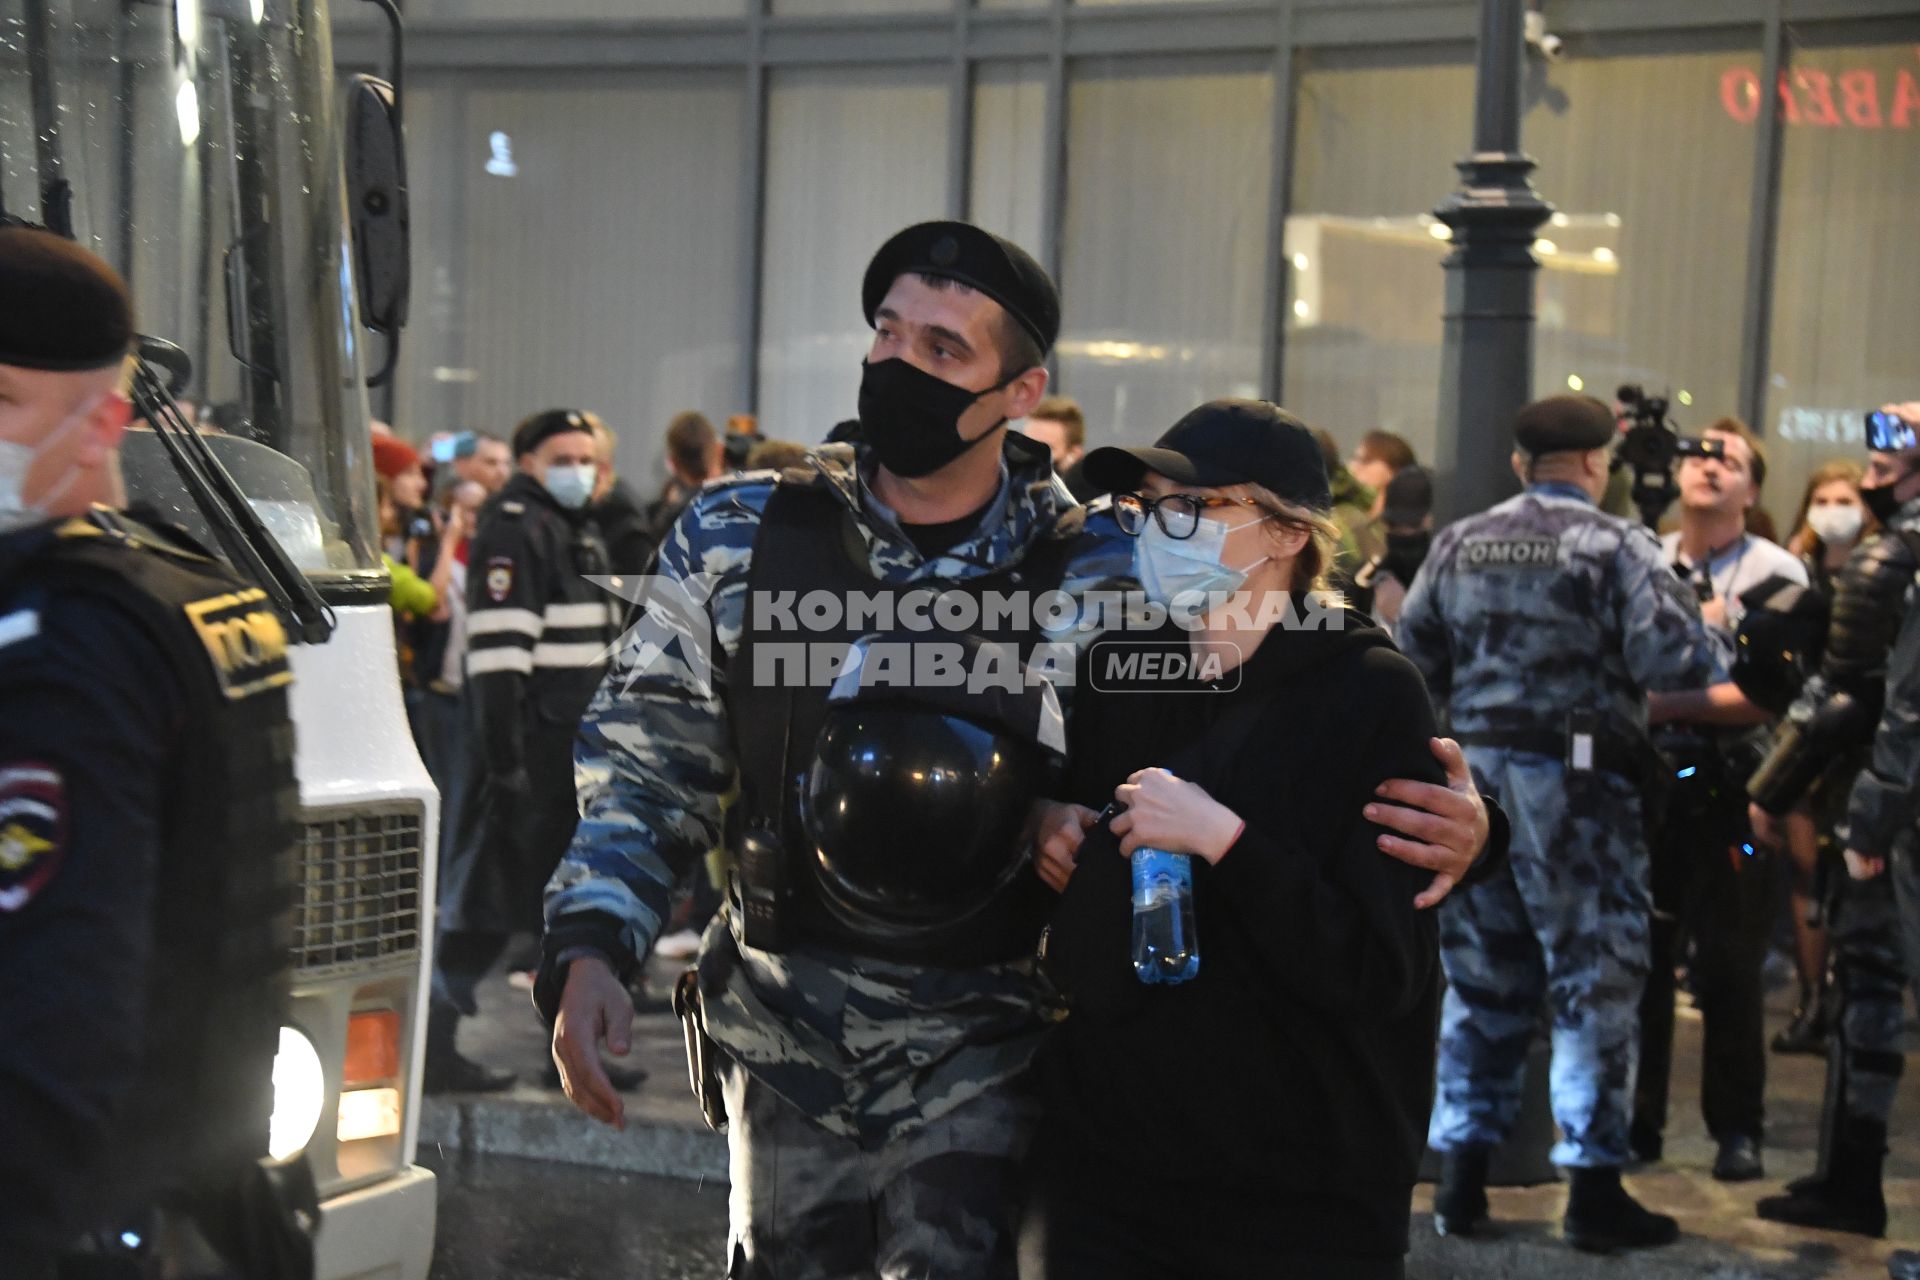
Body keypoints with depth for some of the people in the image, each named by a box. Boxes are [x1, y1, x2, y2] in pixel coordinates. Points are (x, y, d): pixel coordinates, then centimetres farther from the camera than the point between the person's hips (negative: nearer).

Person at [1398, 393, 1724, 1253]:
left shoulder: (1459, 544, 8)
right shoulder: (1616, 547, -8)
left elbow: (1411, 660, 9)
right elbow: (1678, 664, -16)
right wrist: (1705, 638, 5)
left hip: (1473, 769, 5)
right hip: (1576, 781, -5)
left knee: (1481, 979, 13)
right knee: (1594, 982, 2)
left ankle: (1460, 1180, 17)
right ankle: (1593, 1188, 4)